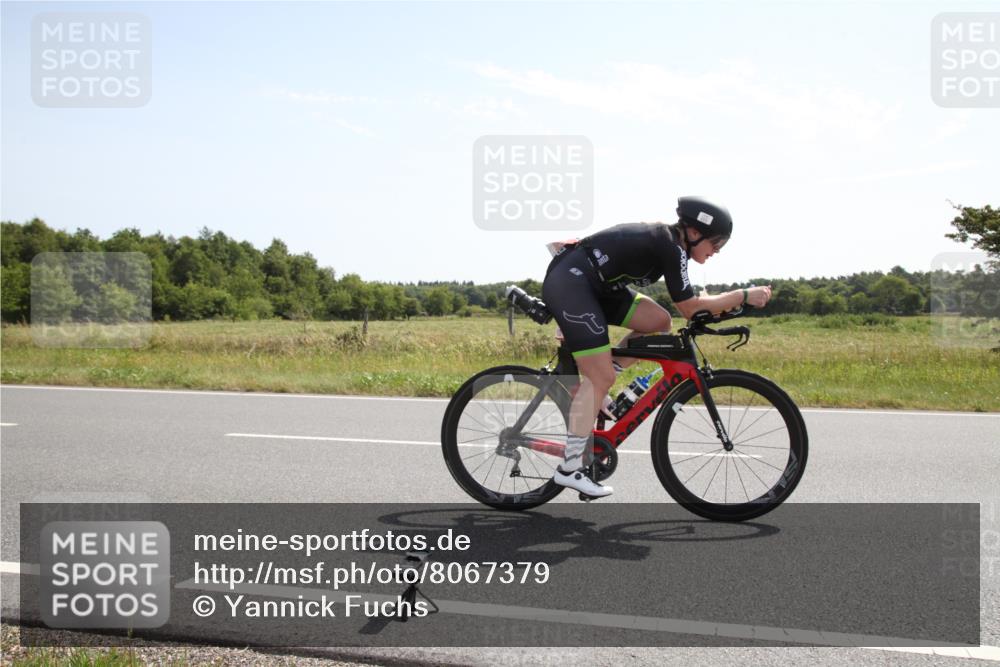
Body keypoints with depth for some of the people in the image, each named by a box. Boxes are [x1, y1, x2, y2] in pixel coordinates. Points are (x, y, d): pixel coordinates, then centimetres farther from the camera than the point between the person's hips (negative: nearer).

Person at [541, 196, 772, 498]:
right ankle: (570, 468, -4)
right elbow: (689, 308, -13)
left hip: (594, 286, 10)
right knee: (601, 378, -10)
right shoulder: (671, 248, -15)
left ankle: (592, 388, 10)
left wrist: (719, 303, 8)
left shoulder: (664, 238, 12)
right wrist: (744, 296, -8)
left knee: (659, 321, 5)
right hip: (569, 283, -10)